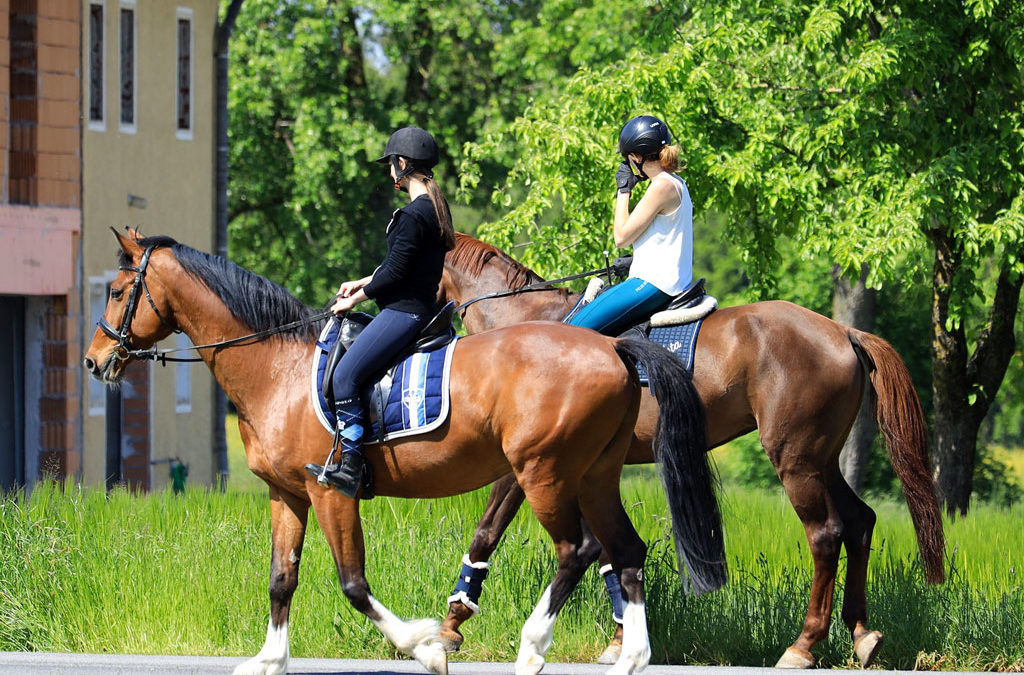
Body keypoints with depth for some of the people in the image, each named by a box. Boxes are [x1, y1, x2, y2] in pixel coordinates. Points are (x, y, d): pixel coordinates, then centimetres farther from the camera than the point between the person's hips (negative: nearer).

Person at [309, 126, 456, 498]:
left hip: (404, 311, -11)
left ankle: (350, 468, -18)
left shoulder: (413, 215, -19)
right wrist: (361, 284, 21)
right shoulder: (434, 208, 13)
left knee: (344, 376, -16)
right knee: (348, 374, 19)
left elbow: (394, 272, -18)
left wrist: (355, 299, -6)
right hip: (418, 307, 11)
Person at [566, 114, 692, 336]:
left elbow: (622, 236, -13)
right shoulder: (675, 183, 15)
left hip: (655, 284, -11)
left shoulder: (662, 186, -15)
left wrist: (623, 190, -3)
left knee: (577, 328, -16)